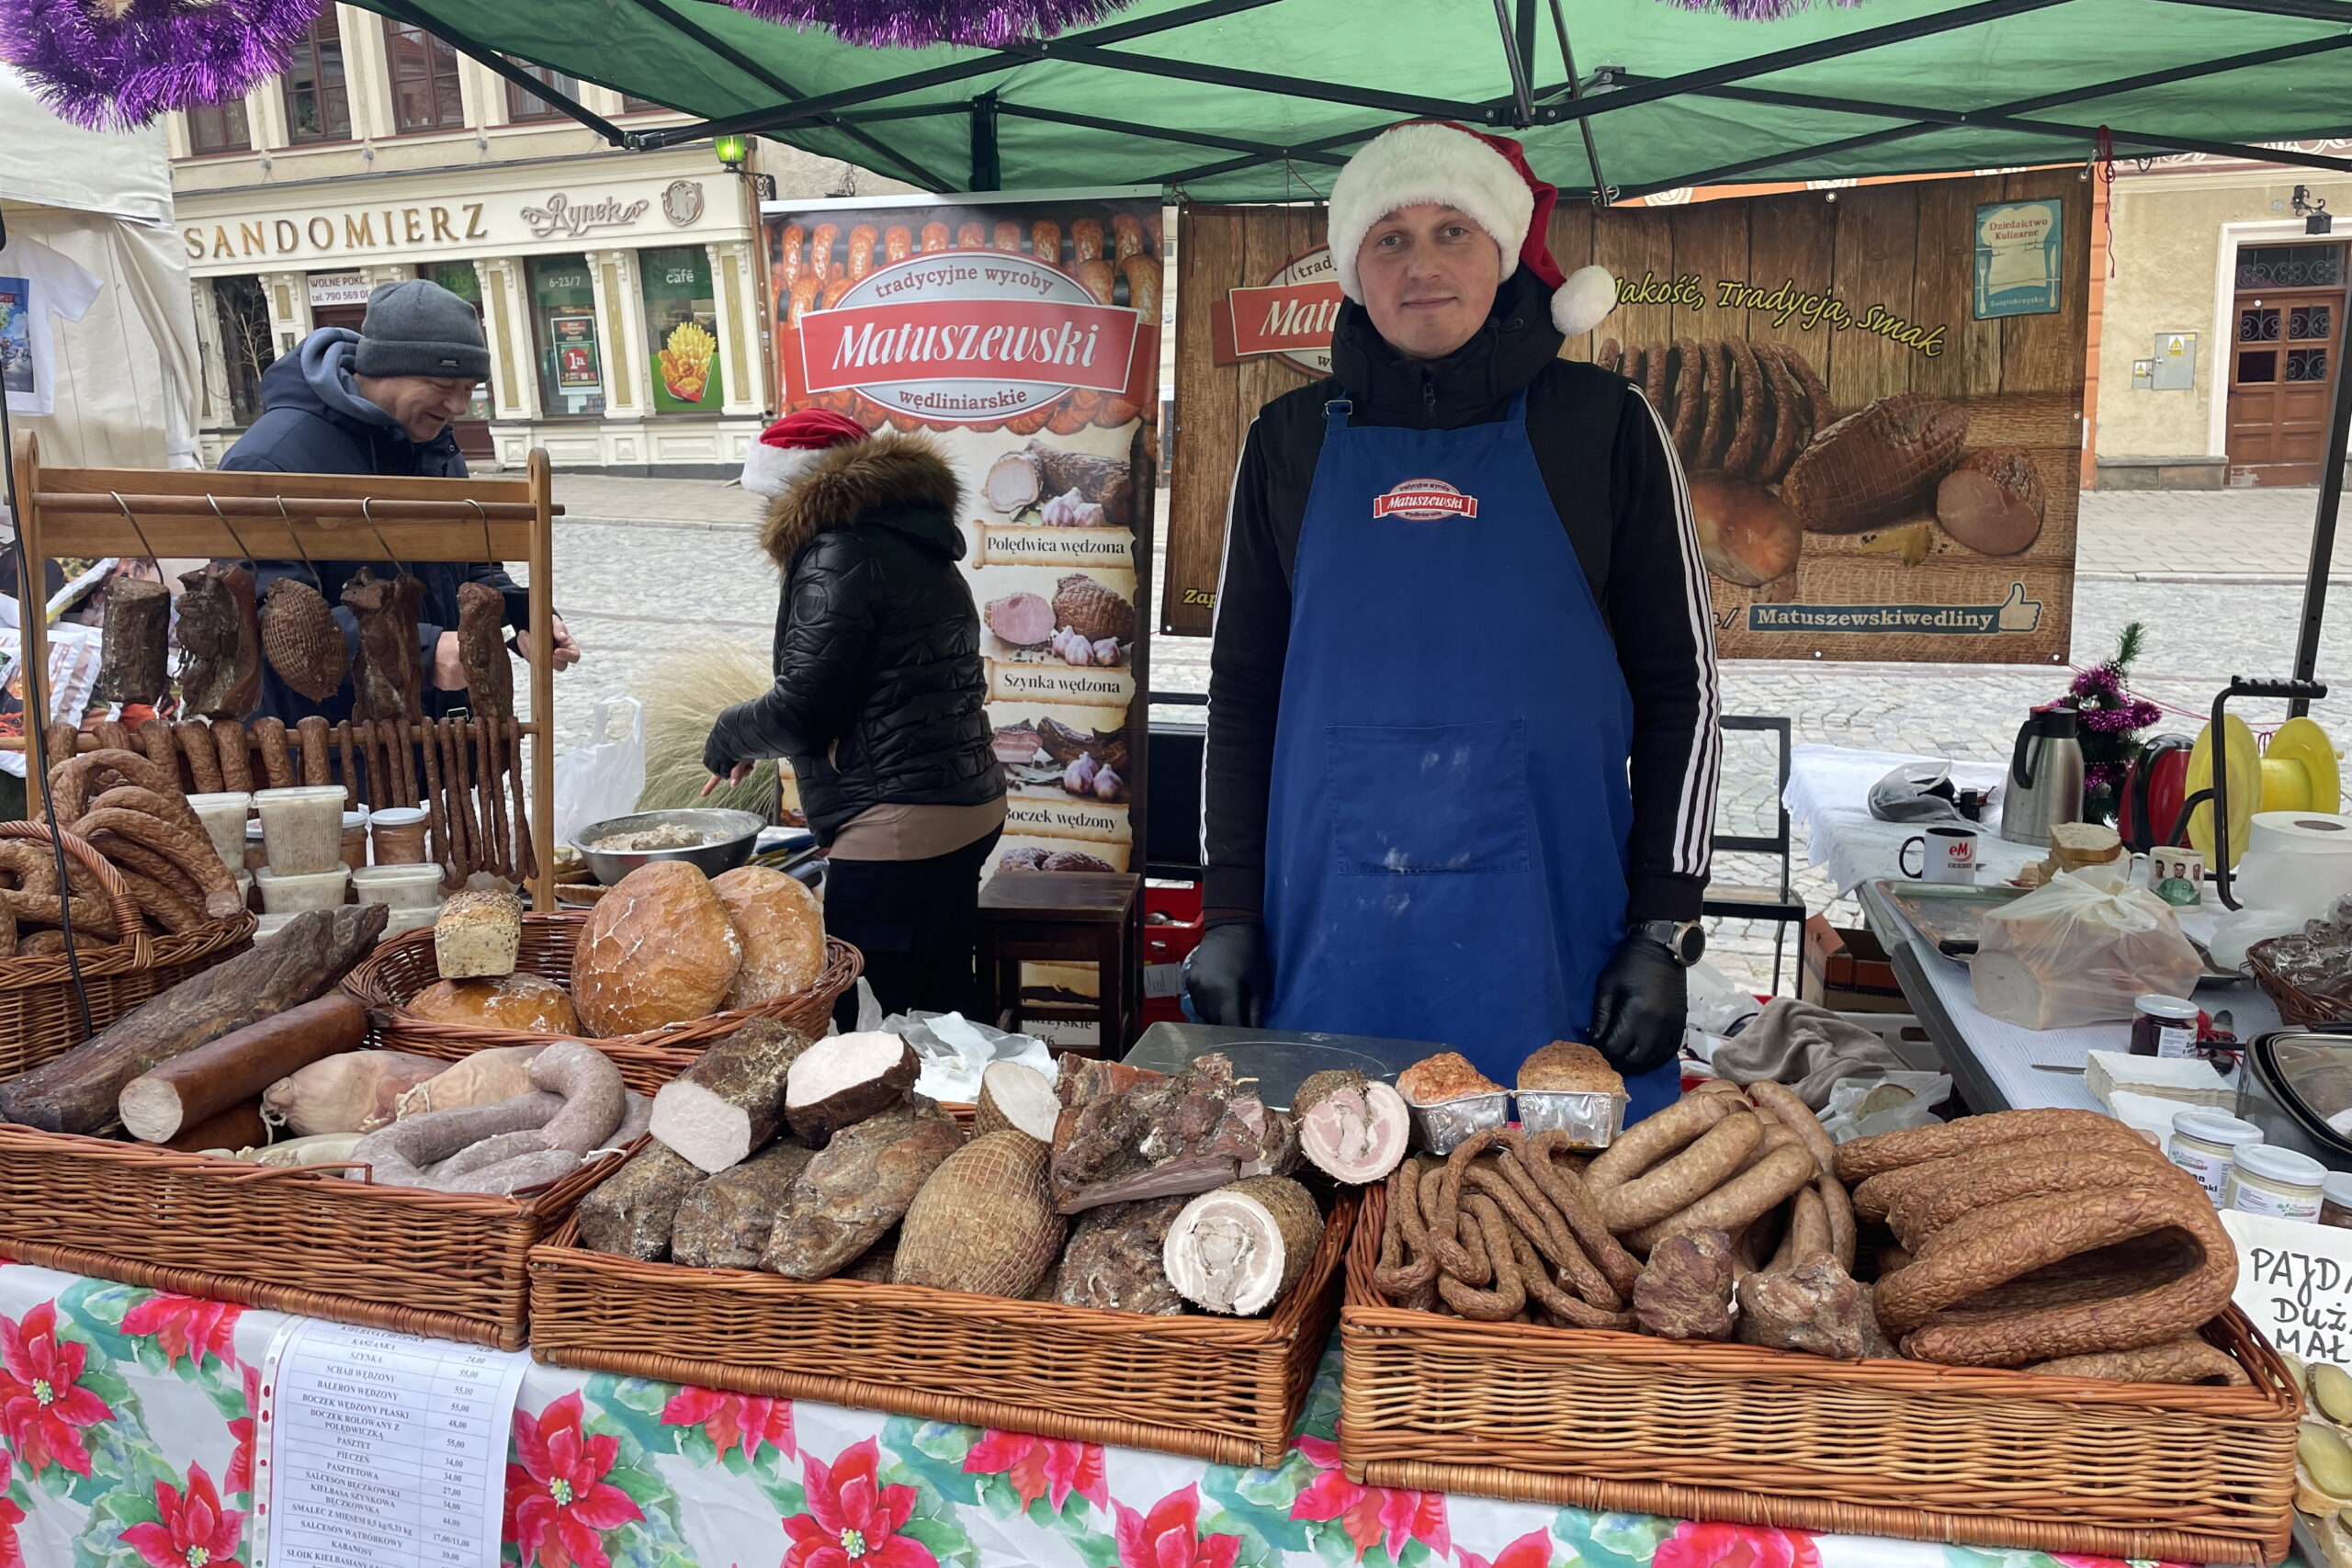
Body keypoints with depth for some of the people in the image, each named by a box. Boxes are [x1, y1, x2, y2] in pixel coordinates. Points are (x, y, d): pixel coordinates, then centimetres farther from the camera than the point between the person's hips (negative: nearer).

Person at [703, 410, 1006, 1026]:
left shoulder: (840, 554, -11)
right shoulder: (920, 547, 17)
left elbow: (801, 713, -15)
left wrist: (728, 737, 5)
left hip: (895, 834, -10)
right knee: (945, 1009, 17)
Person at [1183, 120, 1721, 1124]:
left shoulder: (1600, 427, 2)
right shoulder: (1293, 439, 8)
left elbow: (1680, 685, 3)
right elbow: (1242, 688, 11)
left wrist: (1663, 932, -3)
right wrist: (1228, 913, 5)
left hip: (1549, 928, -1)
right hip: (1329, 937, 2)